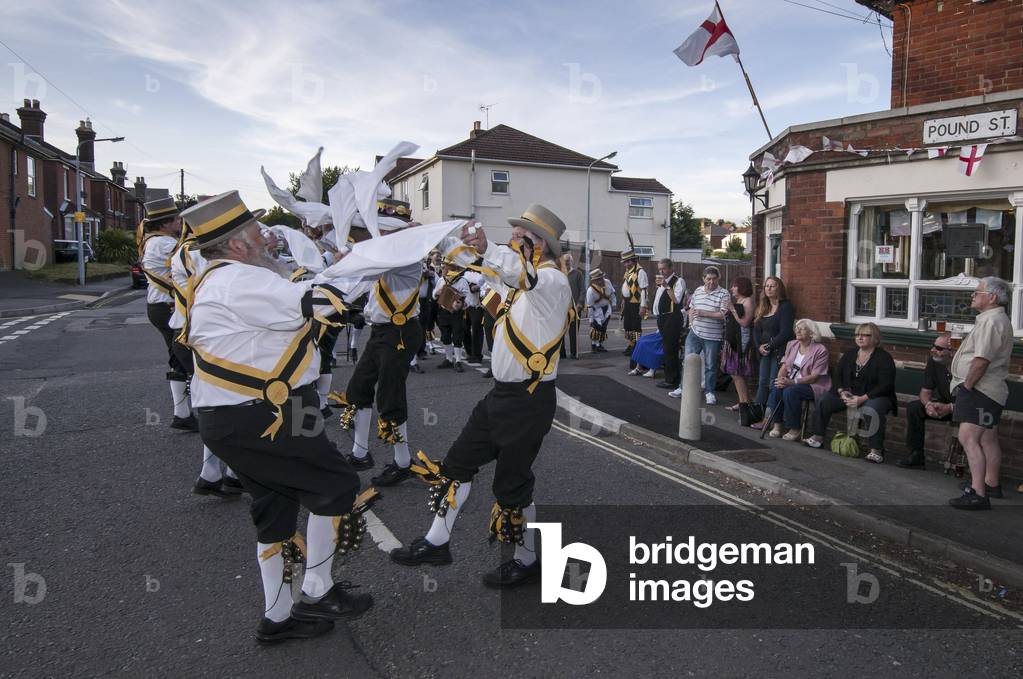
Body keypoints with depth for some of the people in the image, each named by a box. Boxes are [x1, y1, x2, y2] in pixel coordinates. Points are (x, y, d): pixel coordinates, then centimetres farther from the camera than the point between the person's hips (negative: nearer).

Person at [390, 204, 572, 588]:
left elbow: (526, 277, -39)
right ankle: (437, 542, 28)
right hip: (502, 393, 9)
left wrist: (489, 250, -52)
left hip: (530, 400, -9)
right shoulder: (516, 278, 12)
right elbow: (473, 262, 20)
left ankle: (526, 563, 23)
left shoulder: (554, 282, -16)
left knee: (512, 483, 2)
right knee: (457, 463, 13)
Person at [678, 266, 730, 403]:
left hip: (712, 336, -4)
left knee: (710, 366, 6)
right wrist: (691, 322, 5)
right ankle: (683, 388, 21)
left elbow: (723, 314, -17)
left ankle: (709, 392, 19)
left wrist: (703, 313, -20)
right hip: (695, 333, 4)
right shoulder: (698, 291, 8)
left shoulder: (723, 294, -9)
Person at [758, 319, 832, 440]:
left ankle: (795, 429, -20)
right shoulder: (791, 345, 11)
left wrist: (792, 382, -24)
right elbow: (785, 366, 10)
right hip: (791, 381, 6)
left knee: (790, 391, -33)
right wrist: (780, 379, -13)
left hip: (813, 385, -6)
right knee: (776, 389, -26)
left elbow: (814, 376, -15)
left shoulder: (820, 350, -10)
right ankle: (777, 424, -18)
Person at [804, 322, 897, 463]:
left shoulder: (884, 358, -7)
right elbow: (837, 376, 11)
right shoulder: (849, 354, 11)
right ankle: (818, 437, -4)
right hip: (849, 394, 6)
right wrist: (842, 392, -10)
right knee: (823, 400, -12)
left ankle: (876, 450, -32)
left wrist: (862, 399, -25)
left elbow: (885, 385, -16)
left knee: (873, 409, -39)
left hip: (874, 397, -6)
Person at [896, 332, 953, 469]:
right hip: (943, 405, 6)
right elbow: (925, 391, 1)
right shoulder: (933, 361, -6)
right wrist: (928, 404, -21)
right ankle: (916, 456, -12)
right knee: (913, 407, -14)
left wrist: (950, 408, -33)